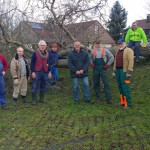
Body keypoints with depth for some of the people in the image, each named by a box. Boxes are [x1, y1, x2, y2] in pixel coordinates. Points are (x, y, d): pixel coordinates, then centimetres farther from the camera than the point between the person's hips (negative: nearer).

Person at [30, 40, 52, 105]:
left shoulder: (47, 54, 13)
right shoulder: (35, 53, -2)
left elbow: (48, 63, 18)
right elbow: (32, 63, -5)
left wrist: (49, 71, 13)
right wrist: (33, 72, -11)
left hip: (45, 73, 5)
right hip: (37, 72, -5)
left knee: (43, 87, 10)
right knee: (35, 87, -2)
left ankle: (42, 99, 22)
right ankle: (33, 100, 8)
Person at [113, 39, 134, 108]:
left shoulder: (128, 50, -6)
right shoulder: (118, 51, 18)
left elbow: (131, 61, -14)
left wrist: (129, 72, -20)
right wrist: (114, 71, 18)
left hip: (124, 71, -8)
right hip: (118, 70, 8)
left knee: (125, 87, -9)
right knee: (120, 87, 10)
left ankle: (128, 103, -2)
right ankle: (122, 102, 18)